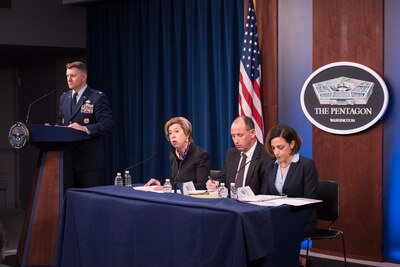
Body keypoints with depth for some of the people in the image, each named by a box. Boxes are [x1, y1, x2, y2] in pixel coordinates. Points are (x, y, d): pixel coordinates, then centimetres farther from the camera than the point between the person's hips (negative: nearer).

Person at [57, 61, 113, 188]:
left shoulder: (98, 98, -4)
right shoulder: (64, 98, 17)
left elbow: (107, 124, -14)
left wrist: (85, 129, -28)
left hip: (90, 161, -6)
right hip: (68, 159, 6)